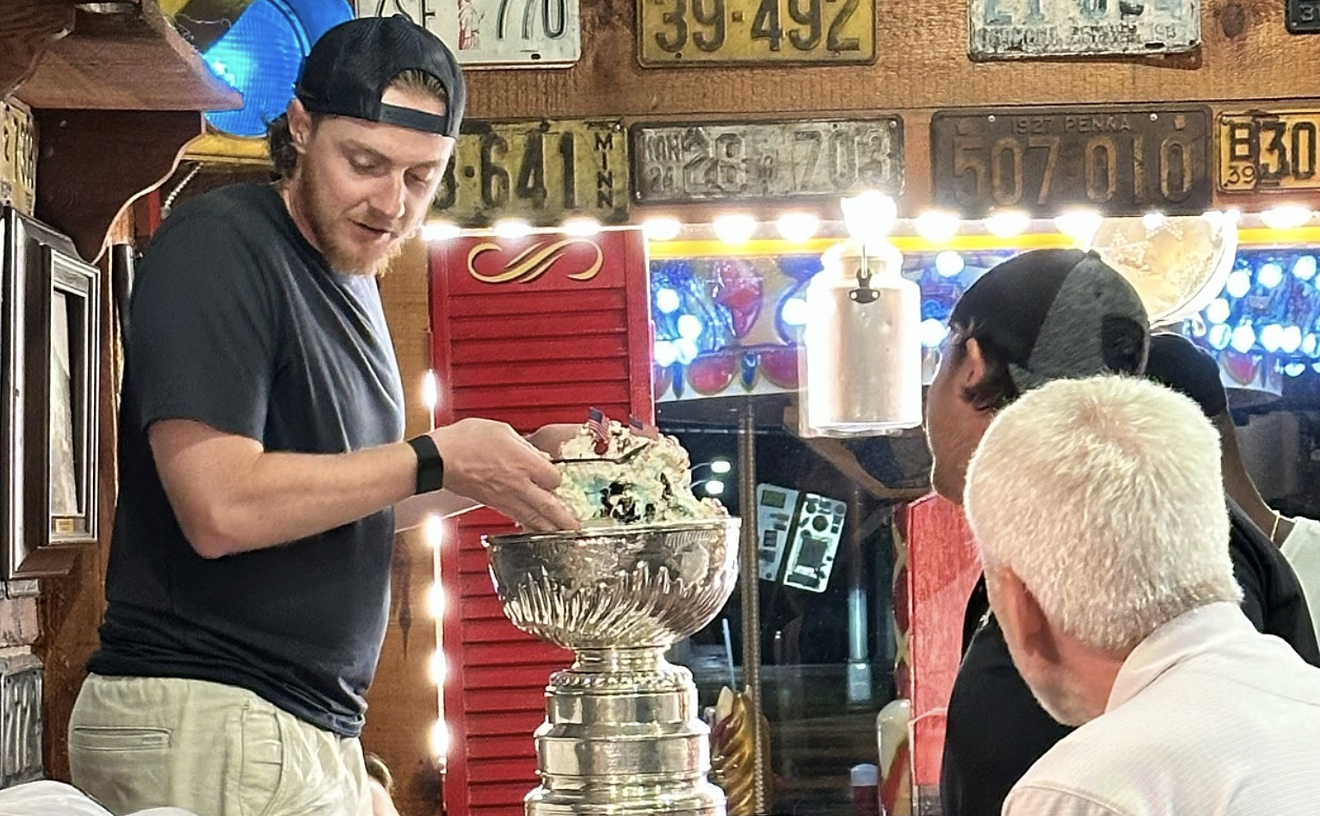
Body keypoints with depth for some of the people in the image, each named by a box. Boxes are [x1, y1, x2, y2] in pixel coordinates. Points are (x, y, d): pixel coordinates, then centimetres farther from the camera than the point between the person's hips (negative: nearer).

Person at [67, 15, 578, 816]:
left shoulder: (351, 280, 15)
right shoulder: (217, 246, -13)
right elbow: (222, 508, -23)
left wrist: (516, 464, 6)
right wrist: (439, 458, -16)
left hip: (312, 723, 9)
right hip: (204, 718, -9)